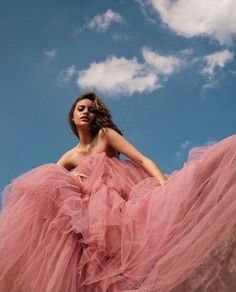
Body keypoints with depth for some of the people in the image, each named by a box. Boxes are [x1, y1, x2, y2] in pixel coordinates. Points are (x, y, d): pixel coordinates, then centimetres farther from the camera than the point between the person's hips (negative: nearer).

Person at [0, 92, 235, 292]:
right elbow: (47, 177, 7)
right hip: (96, 212, 3)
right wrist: (70, 176, -14)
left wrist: (165, 186, -24)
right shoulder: (70, 157, 20)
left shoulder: (106, 134, 7)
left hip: (126, 199, -3)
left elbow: (142, 160, -5)